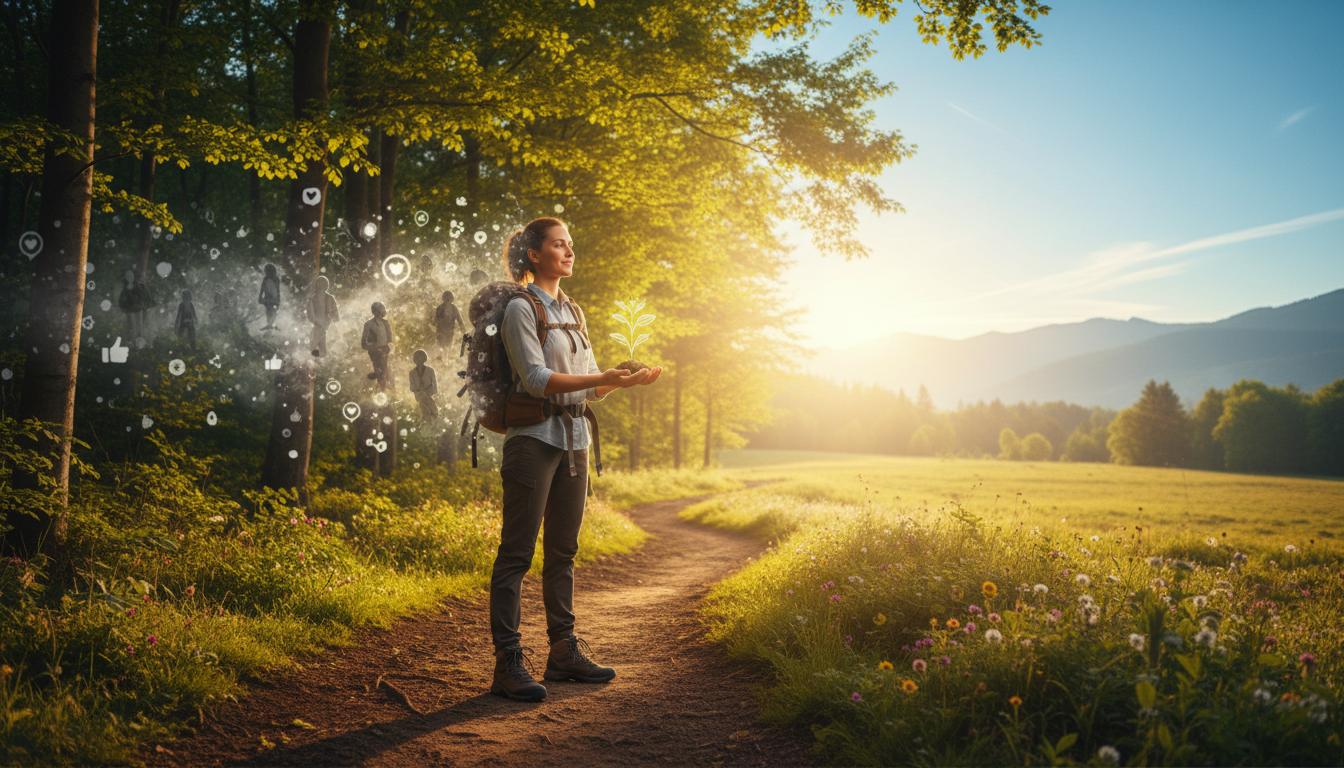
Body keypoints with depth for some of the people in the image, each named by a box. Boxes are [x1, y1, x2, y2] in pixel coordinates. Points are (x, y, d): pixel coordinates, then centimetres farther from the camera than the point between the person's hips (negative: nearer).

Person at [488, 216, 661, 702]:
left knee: (562, 550, 11)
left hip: (573, 441, 8)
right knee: (517, 552, -5)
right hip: (534, 438, -8)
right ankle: (508, 662, -2)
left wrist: (625, 379, -3)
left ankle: (564, 650, 19)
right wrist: (602, 379, -22)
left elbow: (590, 384, 16)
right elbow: (536, 379, -16)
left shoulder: (571, 312, 18)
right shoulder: (521, 308, -6)